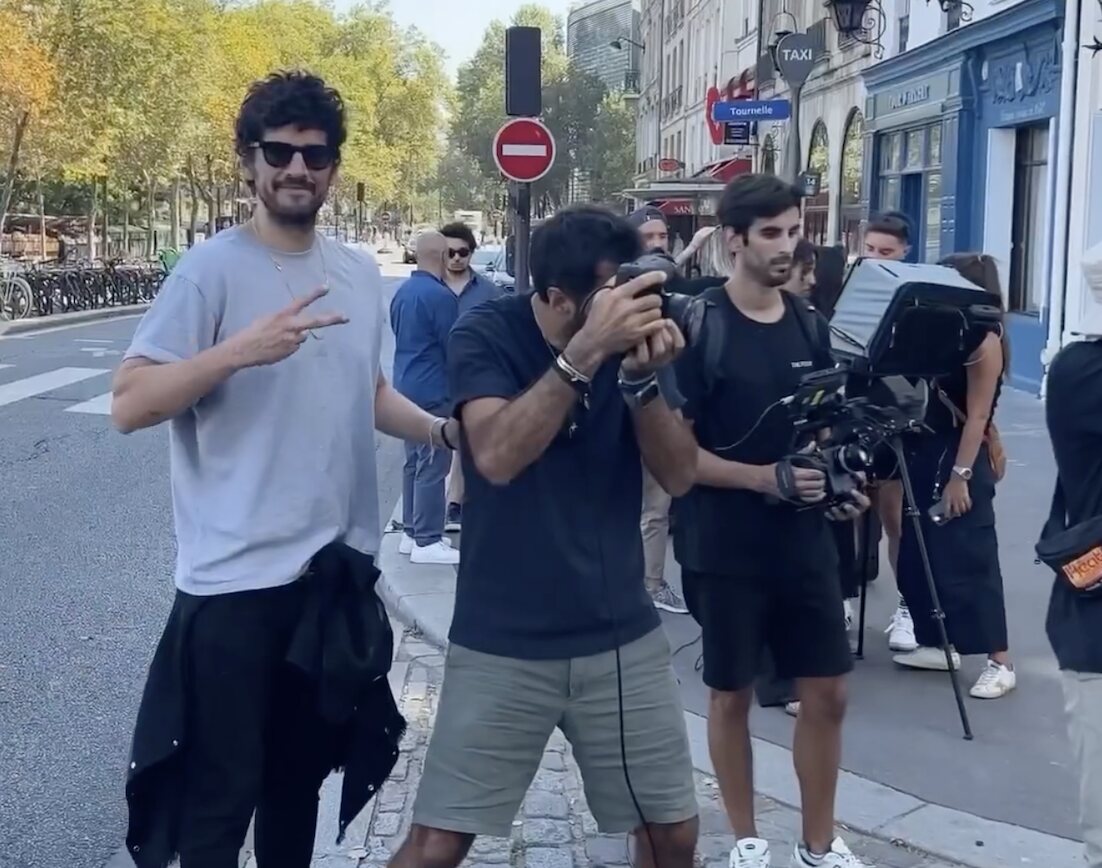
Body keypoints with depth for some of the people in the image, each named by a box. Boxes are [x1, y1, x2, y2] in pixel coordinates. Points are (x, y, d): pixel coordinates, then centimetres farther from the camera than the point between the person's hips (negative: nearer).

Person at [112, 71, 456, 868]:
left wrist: (445, 428, 4)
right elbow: (129, 406, -17)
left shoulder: (360, 275, 8)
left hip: (340, 568, 6)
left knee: (301, 775, 21)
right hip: (236, 578, -6)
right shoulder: (211, 269, -11)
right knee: (219, 793, 5)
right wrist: (242, 349, -29)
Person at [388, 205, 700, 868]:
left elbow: (680, 474, -6)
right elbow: (497, 456, -27)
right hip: (503, 645, -3)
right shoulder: (486, 334, -11)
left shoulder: (638, 335, -1)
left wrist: (642, 377, -22)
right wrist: (586, 352, -33)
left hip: (624, 637, 3)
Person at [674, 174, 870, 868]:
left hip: (804, 541, 5)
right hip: (724, 546, -5)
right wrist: (766, 478, -22)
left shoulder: (809, 325, 6)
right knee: (732, 694, 9)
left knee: (827, 693, 9)